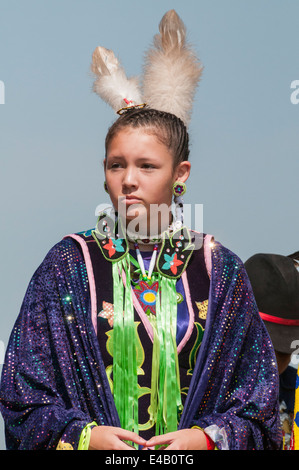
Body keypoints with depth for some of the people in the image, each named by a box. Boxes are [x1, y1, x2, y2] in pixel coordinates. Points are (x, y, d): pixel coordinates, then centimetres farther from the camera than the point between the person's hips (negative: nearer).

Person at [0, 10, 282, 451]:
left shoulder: (220, 269, -3)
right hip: (96, 445, 0)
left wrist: (209, 437, -17)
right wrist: (82, 435, -19)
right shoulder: (68, 264, -6)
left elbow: (256, 408, -1)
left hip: (192, 446, 1)